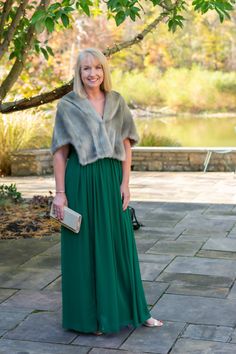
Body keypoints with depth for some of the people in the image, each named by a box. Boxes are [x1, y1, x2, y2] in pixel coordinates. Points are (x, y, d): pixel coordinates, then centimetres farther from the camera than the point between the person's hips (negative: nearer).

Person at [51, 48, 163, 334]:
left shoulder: (117, 101, 7)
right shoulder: (67, 105, -3)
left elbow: (126, 144, 7)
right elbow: (60, 151, -4)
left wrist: (125, 182, -1)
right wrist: (60, 192, -8)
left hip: (112, 179, 4)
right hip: (81, 182, -3)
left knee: (119, 243, 11)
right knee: (84, 247, 4)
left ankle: (132, 308, 24)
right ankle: (88, 315, 18)